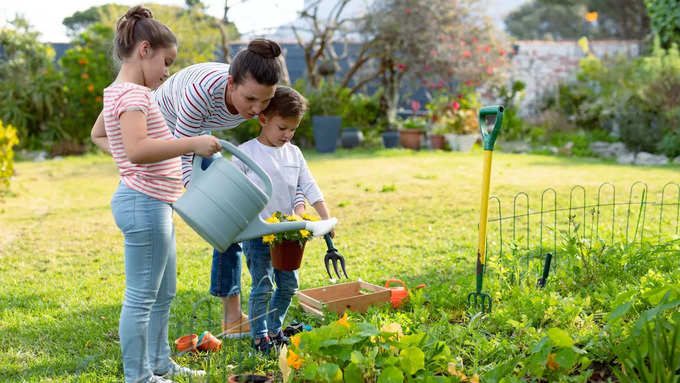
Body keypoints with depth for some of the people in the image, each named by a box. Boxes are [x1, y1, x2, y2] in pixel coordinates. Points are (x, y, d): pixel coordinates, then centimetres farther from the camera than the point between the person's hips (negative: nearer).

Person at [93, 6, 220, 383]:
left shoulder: (116, 92, 13)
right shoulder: (133, 94, -18)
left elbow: (98, 133, 32)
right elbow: (137, 150, -34)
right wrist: (192, 144, -32)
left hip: (153, 205, 11)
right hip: (144, 205, -11)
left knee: (163, 293, 21)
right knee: (141, 298, 0)